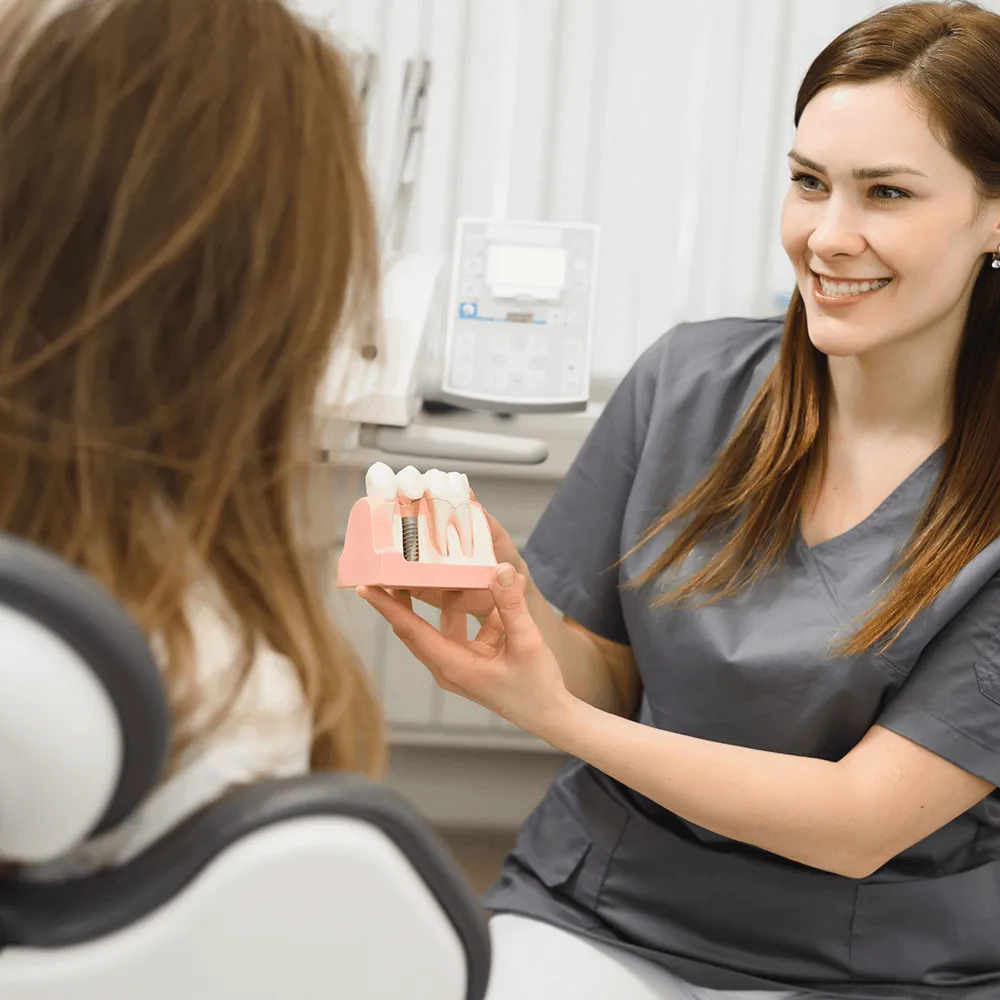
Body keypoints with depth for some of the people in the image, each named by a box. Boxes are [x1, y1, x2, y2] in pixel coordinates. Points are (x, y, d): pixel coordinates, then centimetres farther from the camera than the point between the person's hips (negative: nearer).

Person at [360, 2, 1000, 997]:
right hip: (597, 917, 2)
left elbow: (862, 822, -15)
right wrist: (513, 595, -16)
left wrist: (553, 715, -21)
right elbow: (605, 682, 6)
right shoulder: (687, 380, -2)